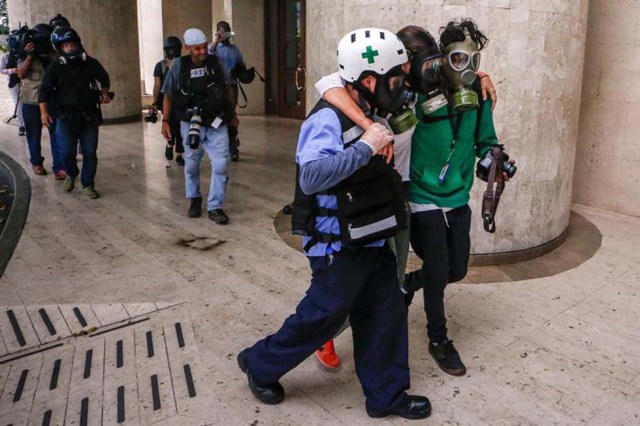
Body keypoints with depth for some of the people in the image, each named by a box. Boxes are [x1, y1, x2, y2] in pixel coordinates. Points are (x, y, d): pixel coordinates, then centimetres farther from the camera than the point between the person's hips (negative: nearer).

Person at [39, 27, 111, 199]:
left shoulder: (91, 63, 3)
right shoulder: (55, 67, -2)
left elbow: (104, 78, 21)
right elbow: (45, 90, -2)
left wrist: (105, 93, 4)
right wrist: (43, 111, -12)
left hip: (89, 116, 1)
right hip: (65, 117, -1)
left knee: (90, 152, 0)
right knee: (68, 151, -5)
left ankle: (88, 185, 12)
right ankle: (71, 174, 26)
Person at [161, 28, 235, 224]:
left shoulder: (215, 63, -4)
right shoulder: (179, 66, -8)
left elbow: (227, 89, 10)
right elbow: (168, 96, 0)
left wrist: (232, 113, 15)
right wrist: (165, 121, -4)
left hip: (217, 123, 1)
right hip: (191, 124, 0)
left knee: (220, 164, -7)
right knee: (191, 164, 13)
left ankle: (215, 207, 3)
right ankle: (194, 199, 36)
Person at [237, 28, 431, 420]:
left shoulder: (369, 115, 8)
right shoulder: (328, 119, -21)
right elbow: (312, 176, -38)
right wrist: (365, 146, -33)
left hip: (372, 241, 9)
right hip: (339, 247, -9)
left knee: (385, 315, 13)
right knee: (322, 317, 4)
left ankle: (387, 395, 29)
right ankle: (261, 365, 28)